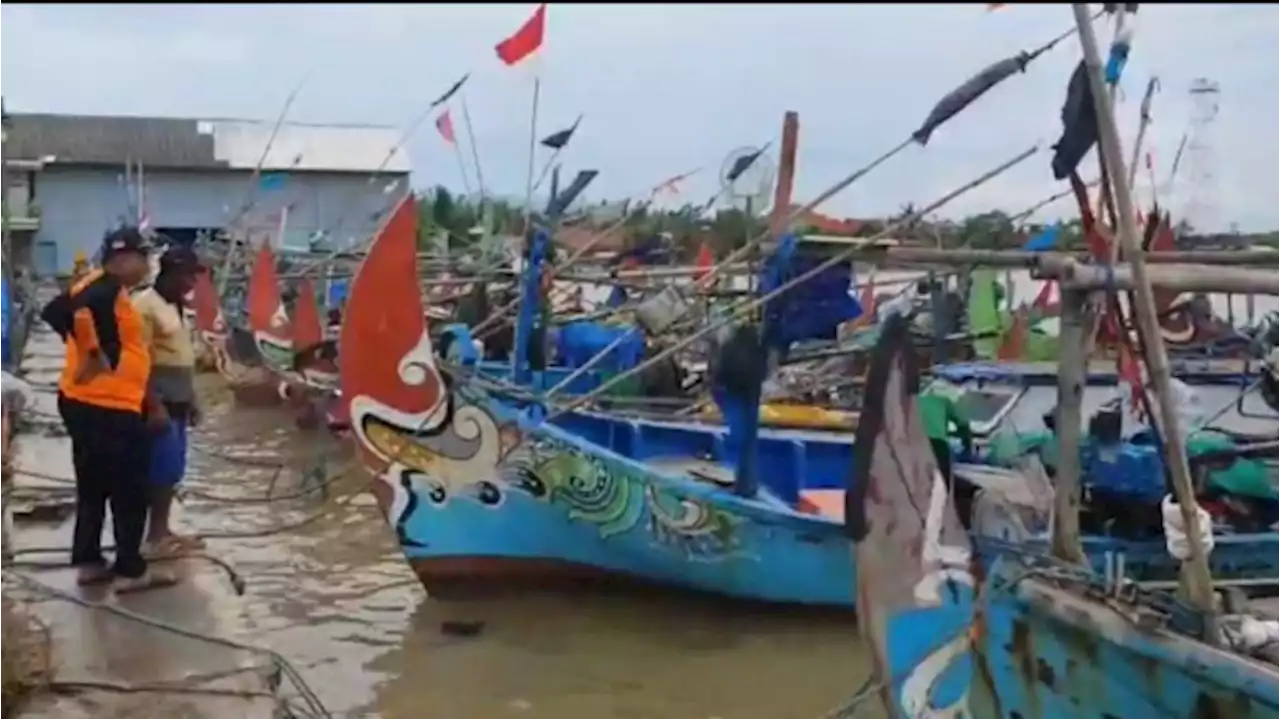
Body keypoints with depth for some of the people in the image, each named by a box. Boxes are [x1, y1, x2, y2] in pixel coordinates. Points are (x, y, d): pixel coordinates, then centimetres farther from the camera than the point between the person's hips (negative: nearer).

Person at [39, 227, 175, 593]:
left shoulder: (101, 287, 13)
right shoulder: (108, 288, -15)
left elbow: (55, 311, 21)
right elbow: (78, 307, -34)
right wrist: (95, 353, -26)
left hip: (86, 404, 10)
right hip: (109, 408, -10)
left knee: (94, 488, 17)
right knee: (130, 493, 0)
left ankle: (88, 562, 25)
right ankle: (130, 570, 6)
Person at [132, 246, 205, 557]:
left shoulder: (175, 306, 14)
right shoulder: (146, 304, -15)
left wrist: (191, 400, 19)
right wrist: (154, 405, -23)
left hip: (178, 401, 9)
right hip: (160, 403, -9)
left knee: (171, 472, 13)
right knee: (161, 471, -7)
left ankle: (162, 530, 21)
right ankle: (154, 537, 0)